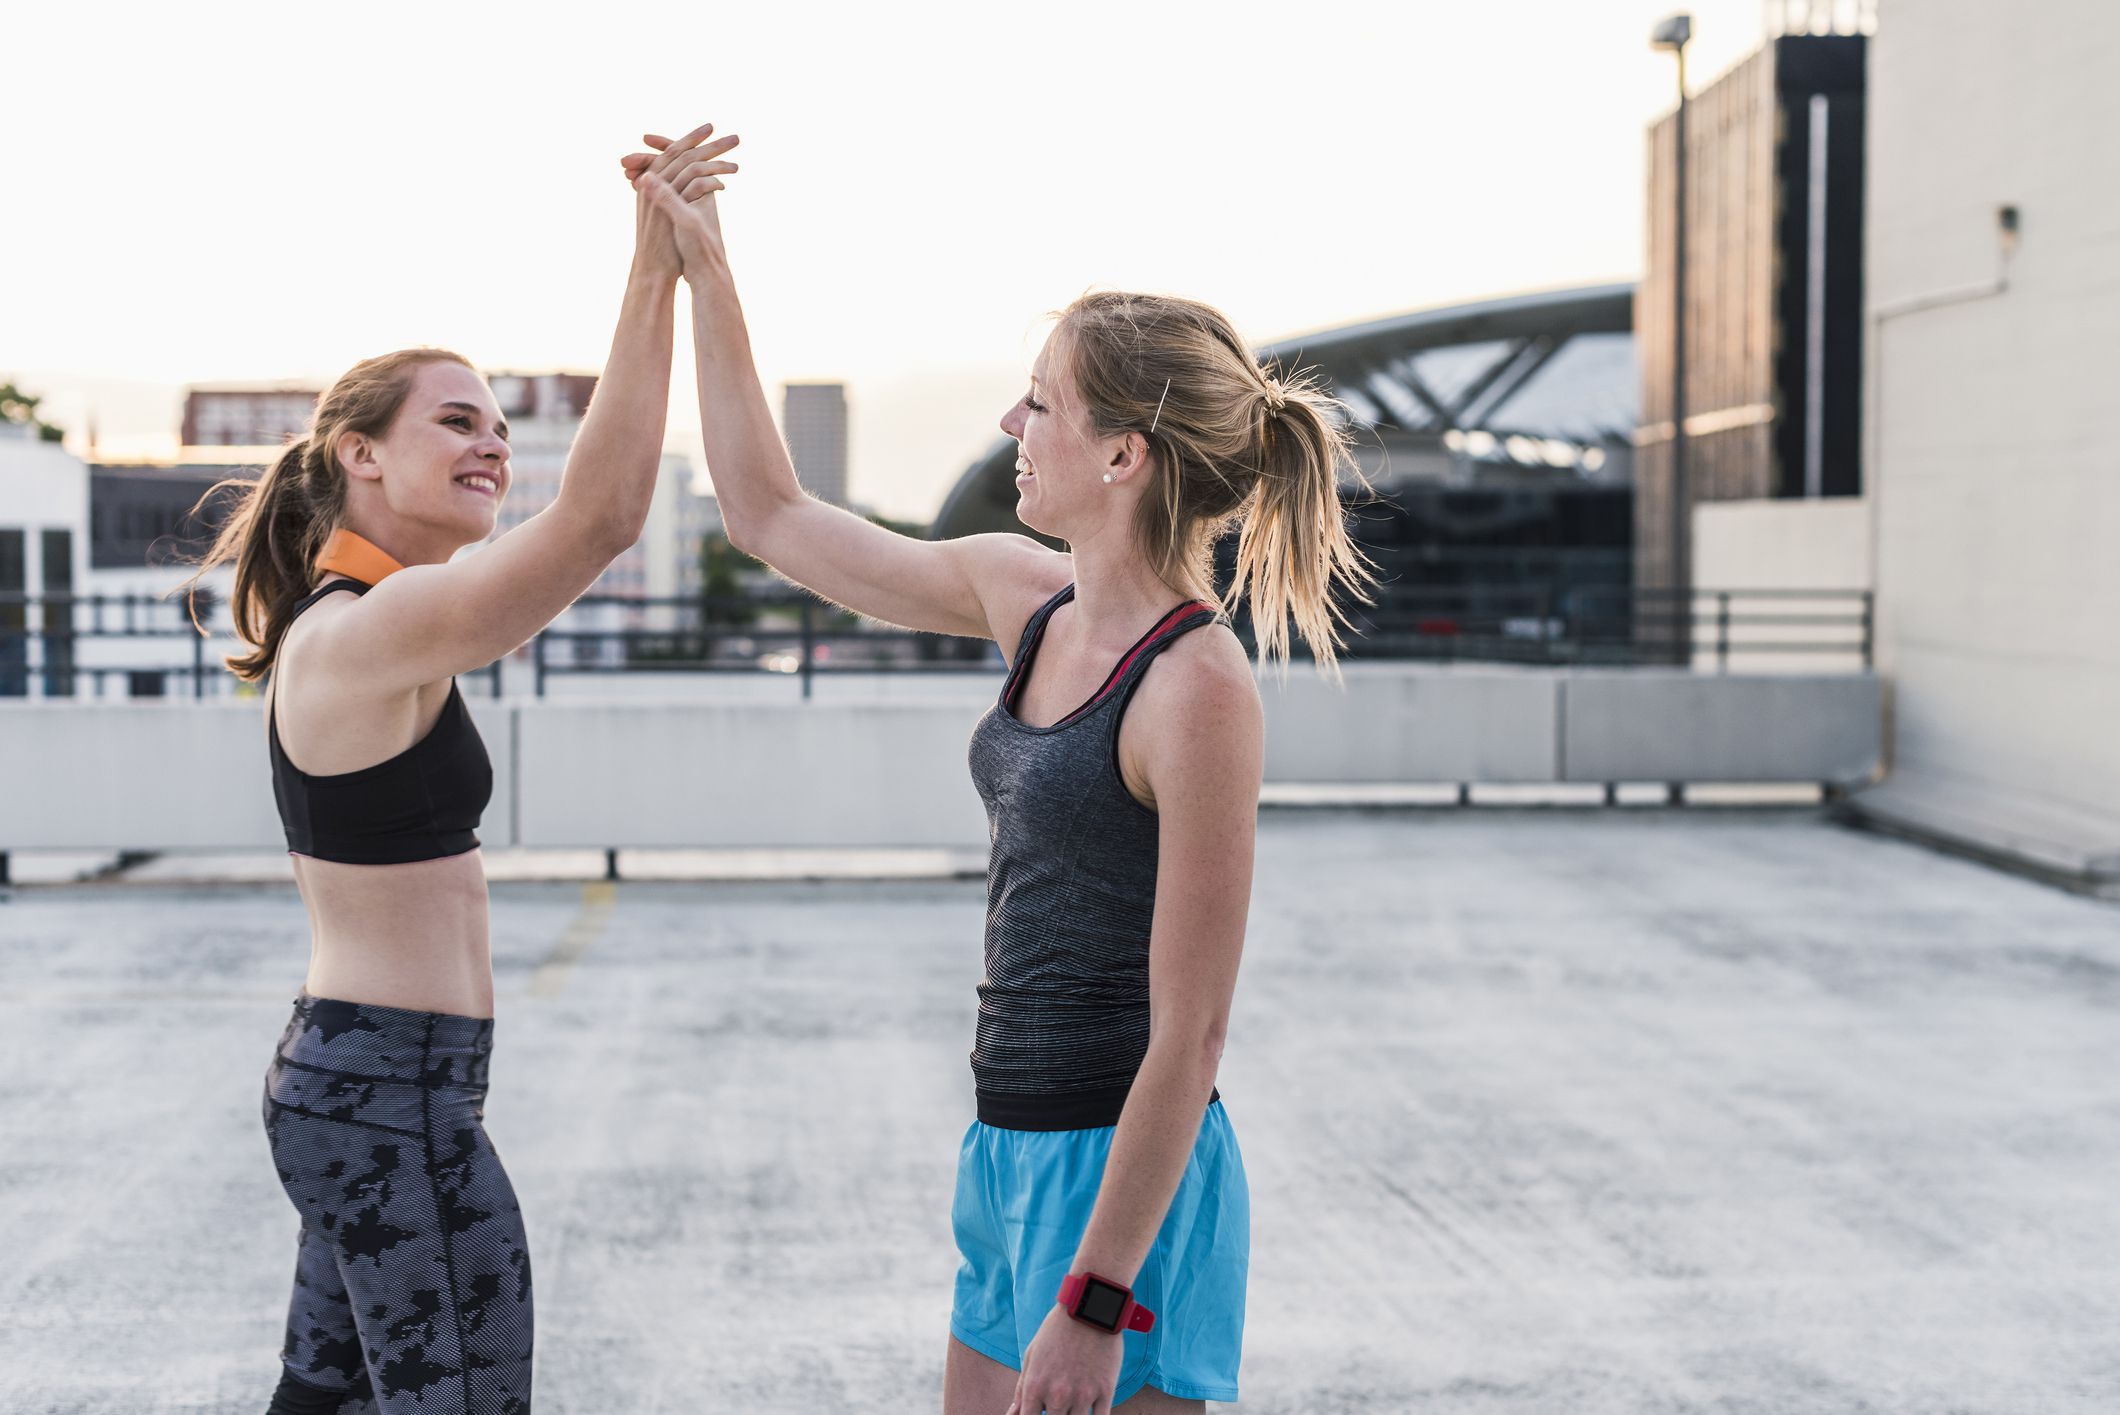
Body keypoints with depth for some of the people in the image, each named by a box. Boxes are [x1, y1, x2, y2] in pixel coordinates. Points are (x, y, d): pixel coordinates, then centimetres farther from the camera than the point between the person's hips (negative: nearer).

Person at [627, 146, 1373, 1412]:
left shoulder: (1197, 687, -19)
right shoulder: (1025, 598, 4)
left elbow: (1189, 1034, -19)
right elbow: (773, 516, 16)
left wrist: (1096, 1300, -18)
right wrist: (705, 273, 15)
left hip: (1124, 1175, -8)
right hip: (1014, 1155, 8)